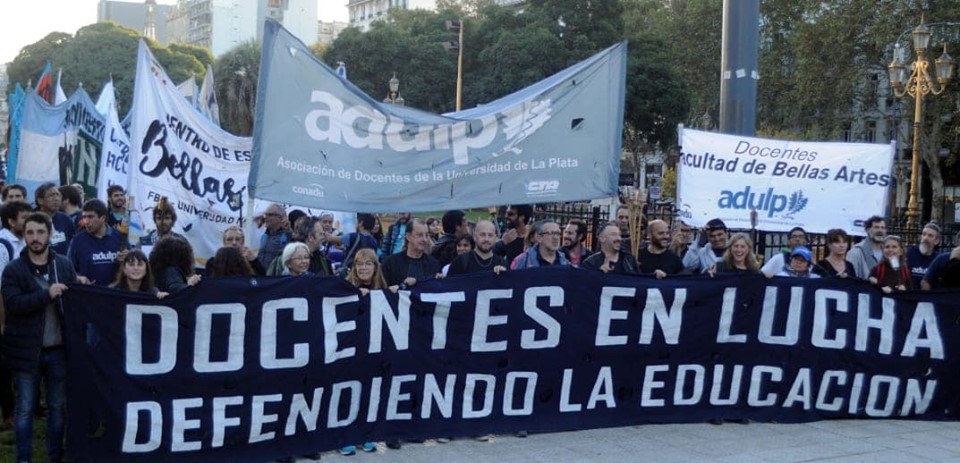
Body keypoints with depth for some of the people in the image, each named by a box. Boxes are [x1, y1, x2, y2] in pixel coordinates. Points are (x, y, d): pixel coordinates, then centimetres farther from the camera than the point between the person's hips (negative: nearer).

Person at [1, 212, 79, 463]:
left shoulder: (64, 265, 5)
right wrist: (47, 294, -25)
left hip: (58, 349, 3)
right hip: (26, 349, -2)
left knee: (58, 406, 11)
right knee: (25, 408, 5)